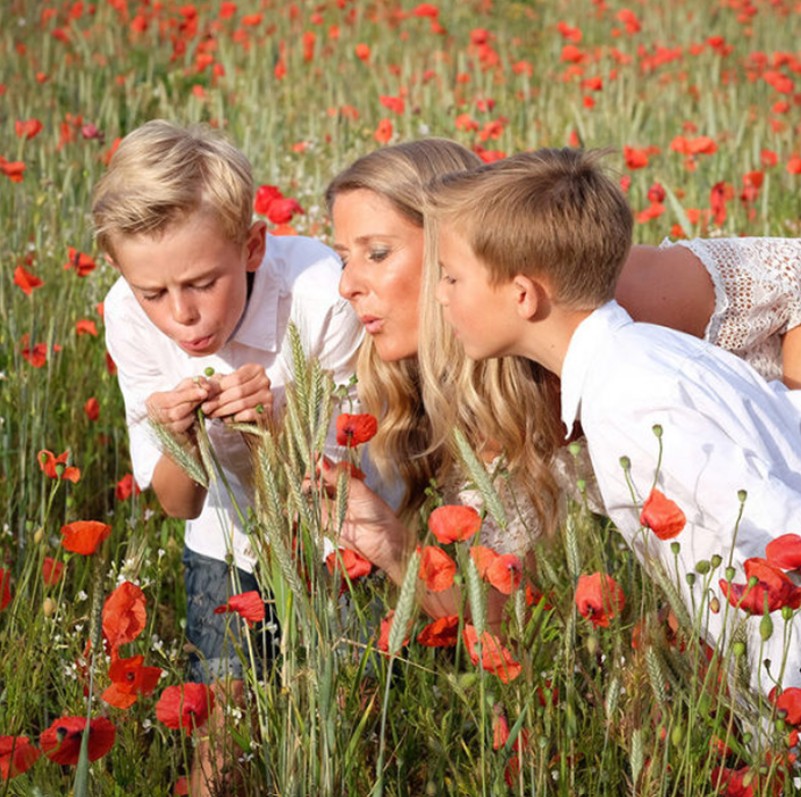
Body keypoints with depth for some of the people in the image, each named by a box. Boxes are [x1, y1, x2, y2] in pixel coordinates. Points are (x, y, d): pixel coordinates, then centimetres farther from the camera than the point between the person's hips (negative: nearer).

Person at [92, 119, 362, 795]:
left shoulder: (319, 296, -32)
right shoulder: (129, 317, -21)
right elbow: (180, 506, -12)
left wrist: (280, 424, -39)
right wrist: (180, 444, -34)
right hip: (229, 542, 2)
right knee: (220, 720, 0)